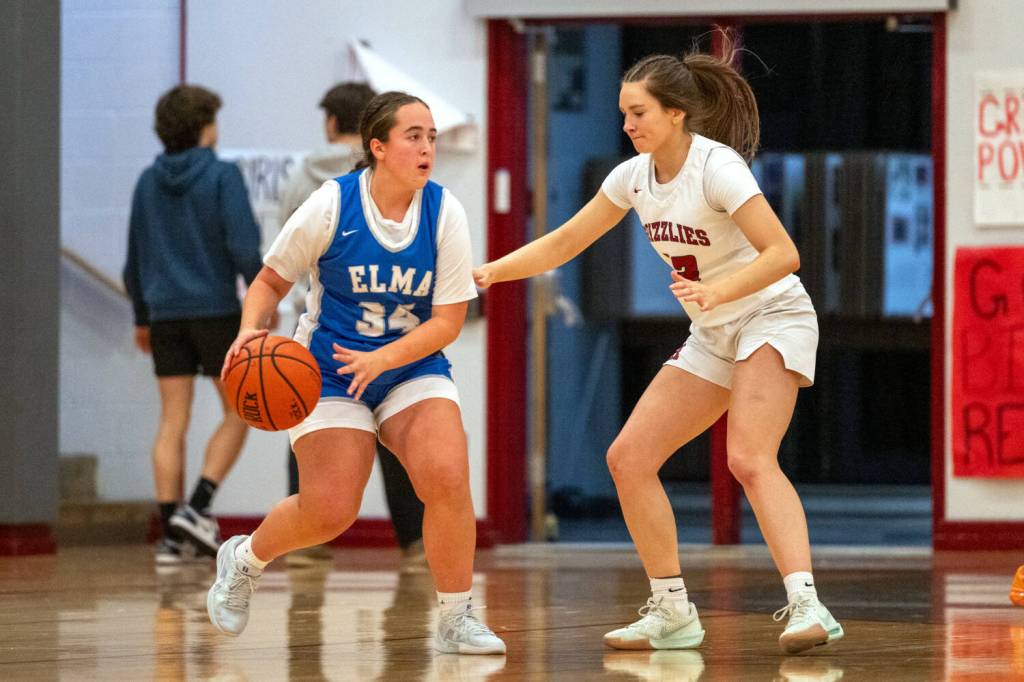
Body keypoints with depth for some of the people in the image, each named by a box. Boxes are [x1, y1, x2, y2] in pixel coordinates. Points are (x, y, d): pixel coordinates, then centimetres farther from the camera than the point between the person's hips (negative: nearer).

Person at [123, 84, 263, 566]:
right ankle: (198, 507, -8)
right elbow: (244, 246, -15)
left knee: (172, 422, 4)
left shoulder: (148, 183, 9)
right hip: (216, 309, -5)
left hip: (165, 314, 5)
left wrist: (142, 317, 25)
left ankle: (172, 534, 0)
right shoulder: (222, 176, -7)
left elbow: (134, 259, 15)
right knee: (237, 412, 7)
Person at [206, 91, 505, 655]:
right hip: (329, 373, -2)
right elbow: (271, 280, -1)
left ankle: (456, 620, -7)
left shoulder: (444, 212, -9)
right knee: (329, 511, -10)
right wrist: (250, 331, -22)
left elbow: (448, 320, -9)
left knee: (447, 478, -22)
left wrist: (380, 359, -23)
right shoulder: (332, 206, -13)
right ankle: (243, 559, 23)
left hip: (414, 367, 2)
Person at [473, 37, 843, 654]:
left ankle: (806, 605, -38)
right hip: (713, 338, 8)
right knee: (629, 459, 1)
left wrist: (717, 290, -40)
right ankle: (673, 614, 9)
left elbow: (783, 253, -27)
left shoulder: (716, 166, -20)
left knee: (750, 458, -30)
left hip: (773, 317, -8)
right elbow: (565, 242, 11)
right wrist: (491, 271, 0)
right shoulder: (635, 176, 2)